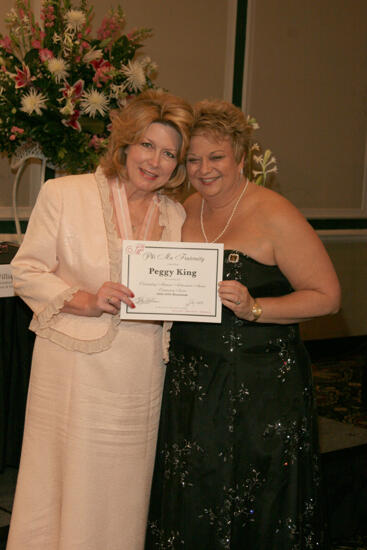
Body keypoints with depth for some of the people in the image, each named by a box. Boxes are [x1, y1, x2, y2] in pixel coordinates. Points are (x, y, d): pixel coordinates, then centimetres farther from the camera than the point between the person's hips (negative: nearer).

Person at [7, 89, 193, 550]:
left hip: (139, 376, 4)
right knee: (61, 485, 3)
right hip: (73, 368, -3)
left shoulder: (175, 216, 9)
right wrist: (85, 301, -17)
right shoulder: (64, 194, -4)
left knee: (121, 491, 12)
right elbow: (26, 271, -4)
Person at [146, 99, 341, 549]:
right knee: (188, 505, 11)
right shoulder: (185, 211, 8)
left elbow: (326, 295, -12)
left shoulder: (275, 216, -10)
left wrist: (254, 308, -23)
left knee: (256, 510, 4)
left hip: (262, 388, -5)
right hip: (190, 384, 6)